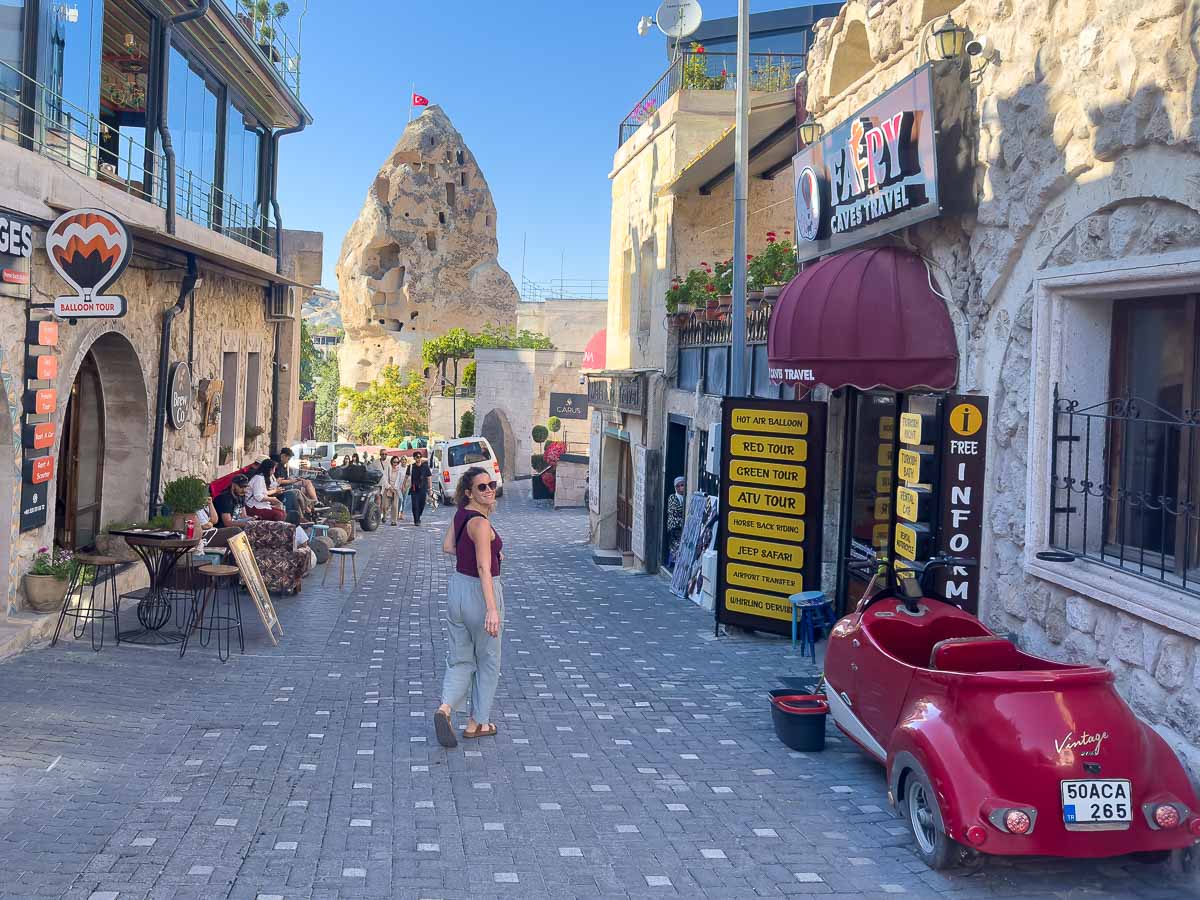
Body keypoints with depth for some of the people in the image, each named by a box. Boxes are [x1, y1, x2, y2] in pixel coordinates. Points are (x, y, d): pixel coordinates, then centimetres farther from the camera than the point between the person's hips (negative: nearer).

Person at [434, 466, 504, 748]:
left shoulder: (461, 513, 2)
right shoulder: (480, 522, -22)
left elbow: (447, 547, 15)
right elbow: (484, 568, -30)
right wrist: (492, 609, -36)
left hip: (457, 587, 7)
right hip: (480, 591, -7)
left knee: (460, 659, 14)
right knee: (488, 661, 12)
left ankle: (445, 707, -9)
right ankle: (477, 723, 20)